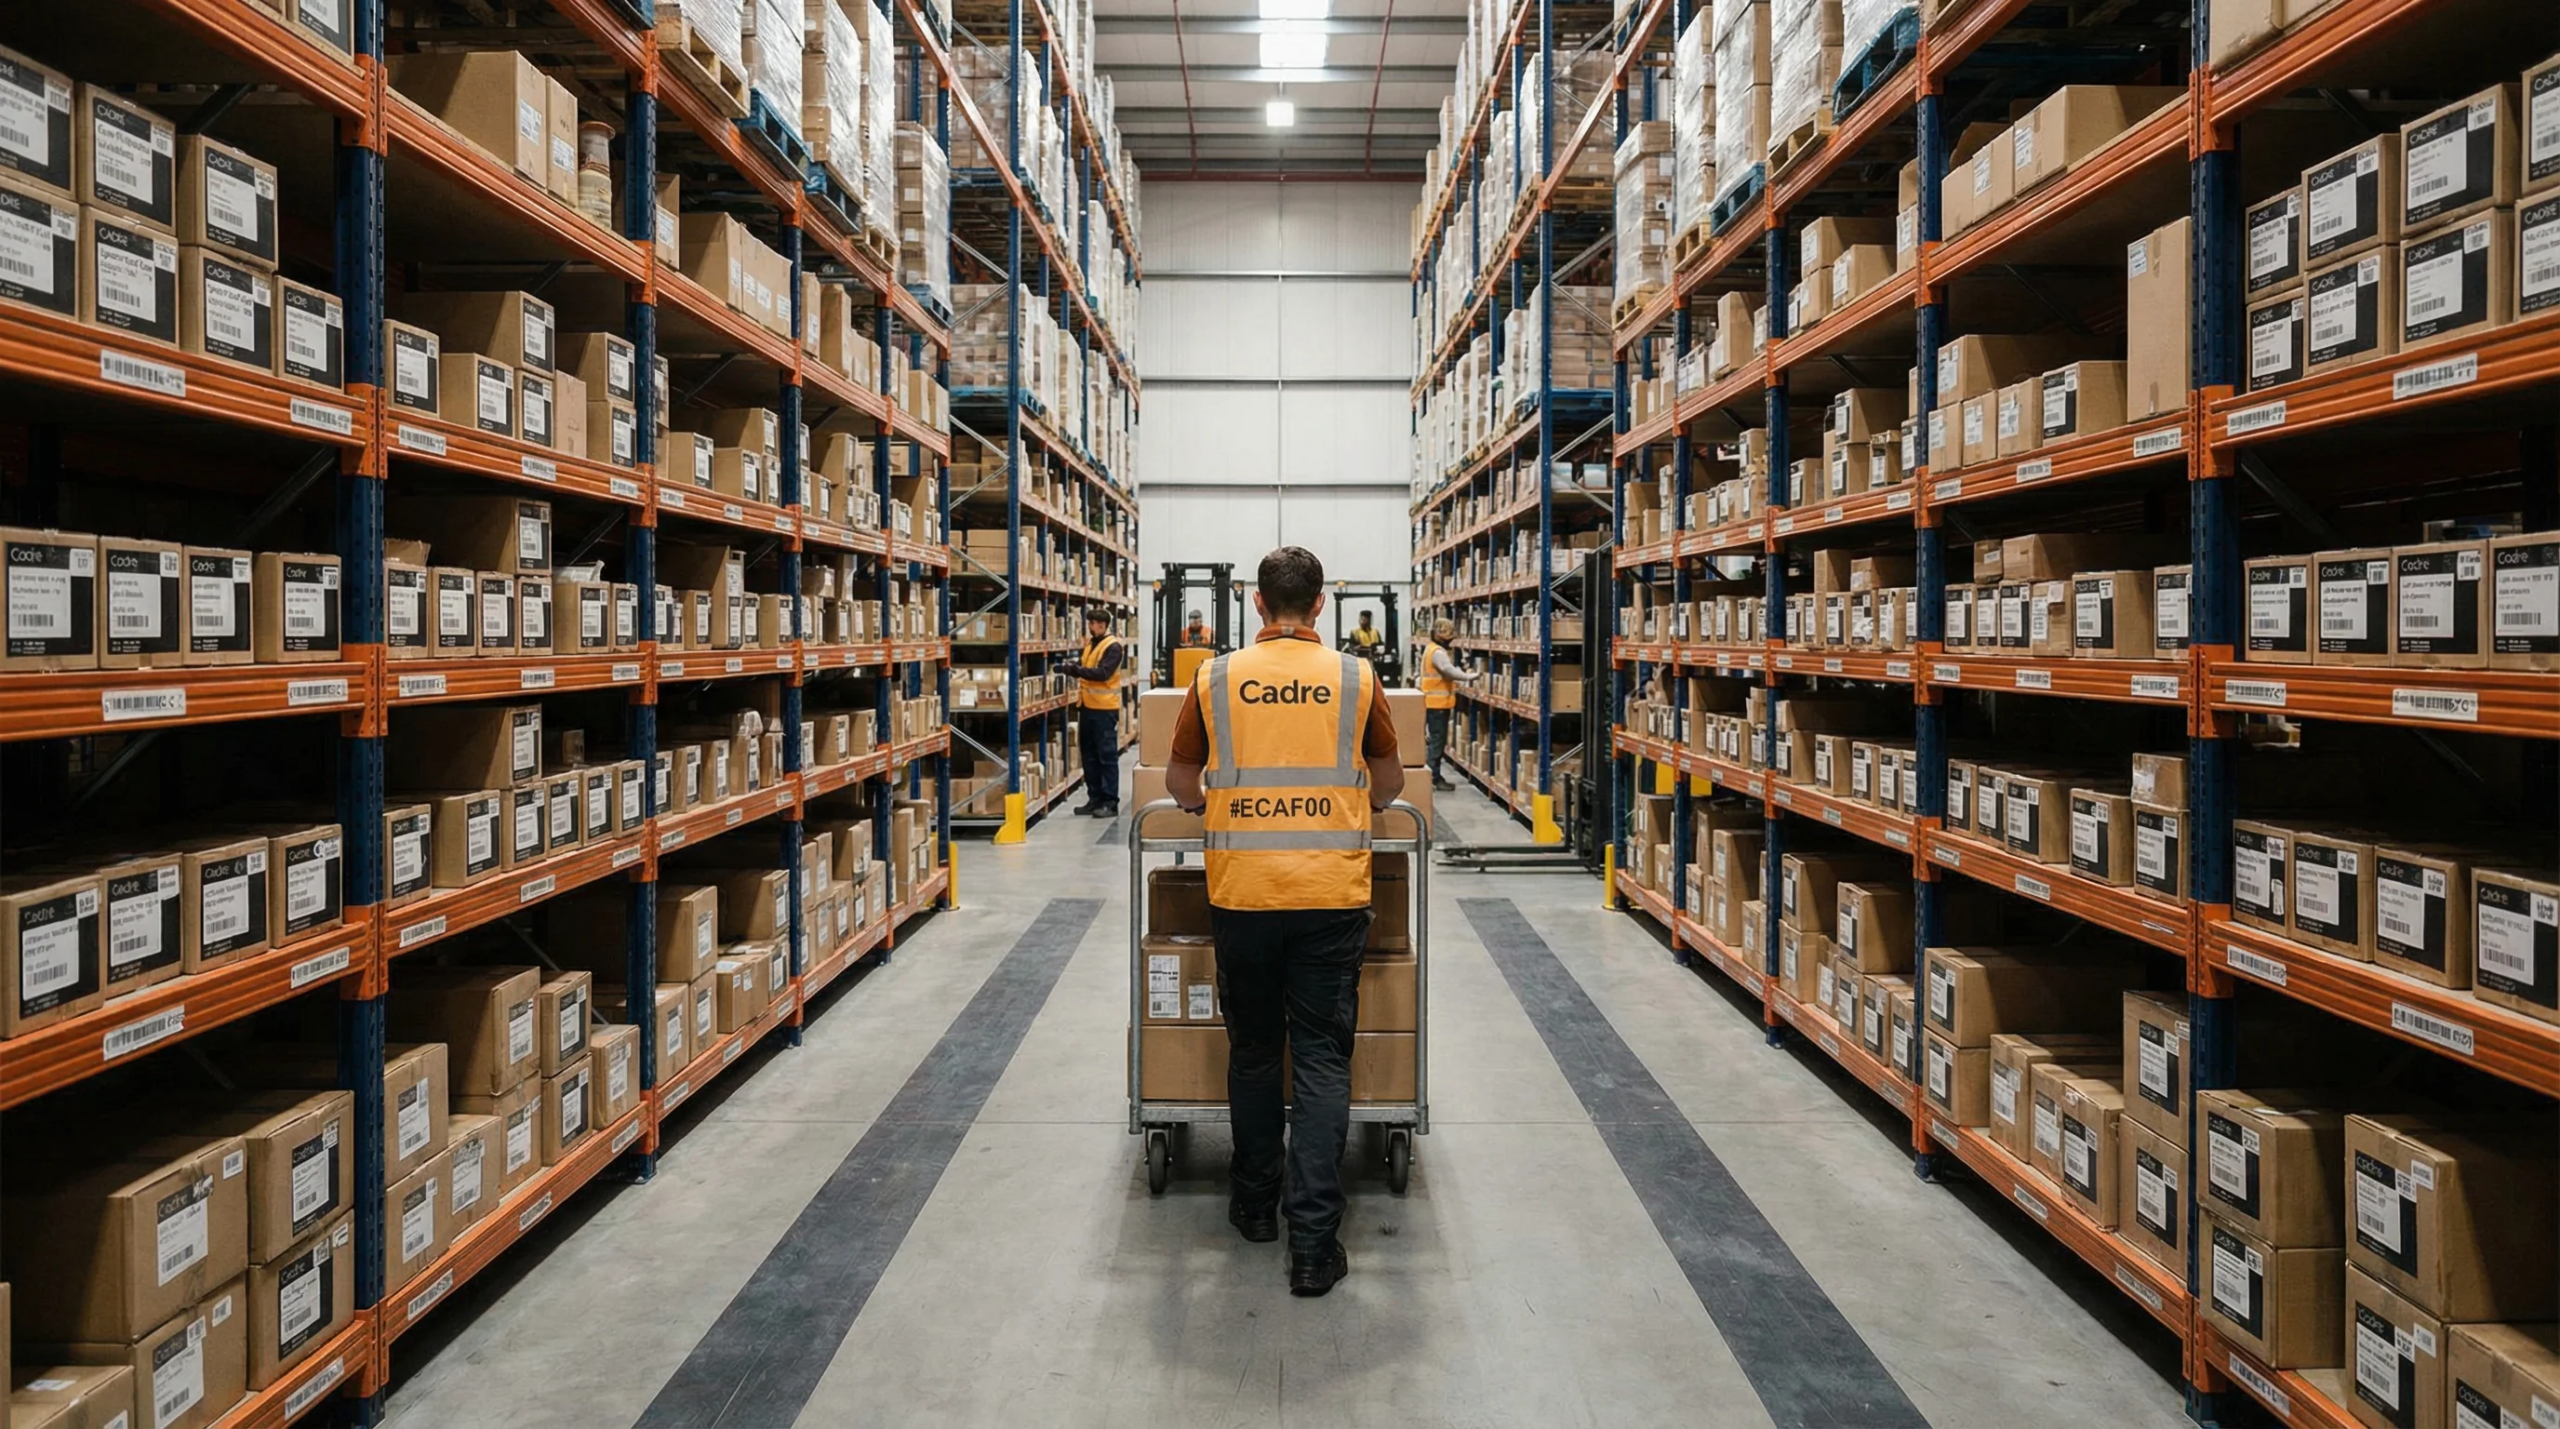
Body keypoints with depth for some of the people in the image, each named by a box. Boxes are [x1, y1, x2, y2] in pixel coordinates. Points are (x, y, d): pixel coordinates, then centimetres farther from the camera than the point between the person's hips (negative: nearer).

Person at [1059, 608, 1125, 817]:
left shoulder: (1113, 647, -11)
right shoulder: (1090, 643, 13)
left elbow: (1103, 673, -22)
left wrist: (1074, 670, -28)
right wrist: (1070, 667, -3)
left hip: (1105, 709, -8)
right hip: (1088, 706, 8)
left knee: (1107, 756, -3)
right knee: (1090, 756, 11)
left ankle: (1110, 802, 1)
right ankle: (1095, 798, 18)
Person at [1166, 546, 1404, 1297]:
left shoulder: (1216, 678, 3)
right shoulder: (1356, 677, 2)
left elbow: (1179, 785, 14)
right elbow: (1389, 785, 15)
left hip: (1241, 890, 1)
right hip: (1331, 893, -1)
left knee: (1253, 1050, 17)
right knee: (1323, 1059, 4)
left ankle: (1255, 1204, 31)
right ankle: (1313, 1240, 2)